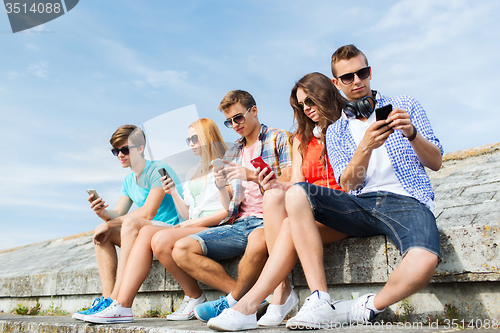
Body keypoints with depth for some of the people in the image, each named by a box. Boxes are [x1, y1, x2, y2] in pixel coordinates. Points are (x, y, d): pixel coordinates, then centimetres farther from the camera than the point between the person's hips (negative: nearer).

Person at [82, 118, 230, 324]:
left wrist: (197, 221, -10)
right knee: (146, 232, -18)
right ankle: (122, 306, -26)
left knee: (161, 239, -29)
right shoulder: (192, 174, 27)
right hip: (193, 229, 7)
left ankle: (195, 298, -10)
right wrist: (174, 193, 7)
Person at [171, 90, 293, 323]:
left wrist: (252, 176, -15)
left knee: (258, 240, -42)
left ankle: (233, 302, -12)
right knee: (182, 250, -12)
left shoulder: (279, 138, 6)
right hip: (239, 223, 6)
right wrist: (221, 187, -2)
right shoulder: (232, 153, 23)